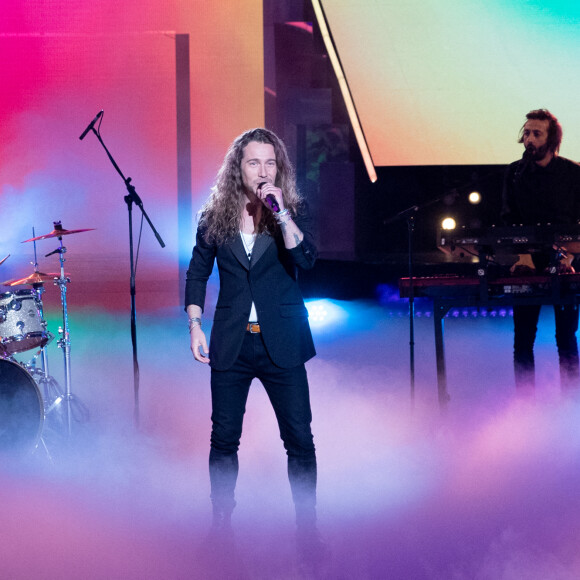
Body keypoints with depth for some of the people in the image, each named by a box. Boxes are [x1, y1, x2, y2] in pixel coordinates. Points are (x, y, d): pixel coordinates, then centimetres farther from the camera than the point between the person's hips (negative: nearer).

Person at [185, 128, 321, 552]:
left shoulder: (294, 210, -1)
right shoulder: (215, 216, 3)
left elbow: (306, 259, -18)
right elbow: (197, 274, 10)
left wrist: (282, 214, -26)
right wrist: (195, 327, 3)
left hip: (281, 342, -1)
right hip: (231, 343, 1)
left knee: (300, 439, 0)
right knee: (224, 439, 8)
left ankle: (307, 526, 11)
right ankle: (221, 521, 22)